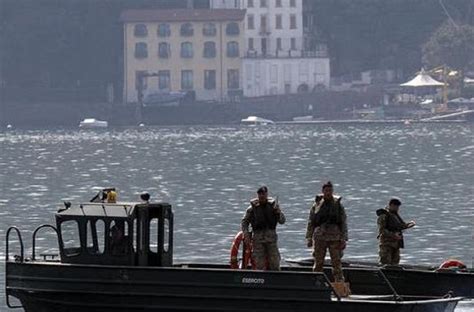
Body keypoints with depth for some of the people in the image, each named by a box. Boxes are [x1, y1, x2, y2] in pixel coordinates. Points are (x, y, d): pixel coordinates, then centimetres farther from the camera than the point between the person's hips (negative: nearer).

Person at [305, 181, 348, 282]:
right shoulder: (317, 205, 7)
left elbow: (344, 223, 6)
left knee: (337, 263, -4)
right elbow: (310, 222, 11)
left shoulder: (338, 205, 6)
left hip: (335, 238, -1)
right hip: (320, 237, 1)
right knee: (318, 263, 3)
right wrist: (309, 238, 5)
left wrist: (343, 240, -1)